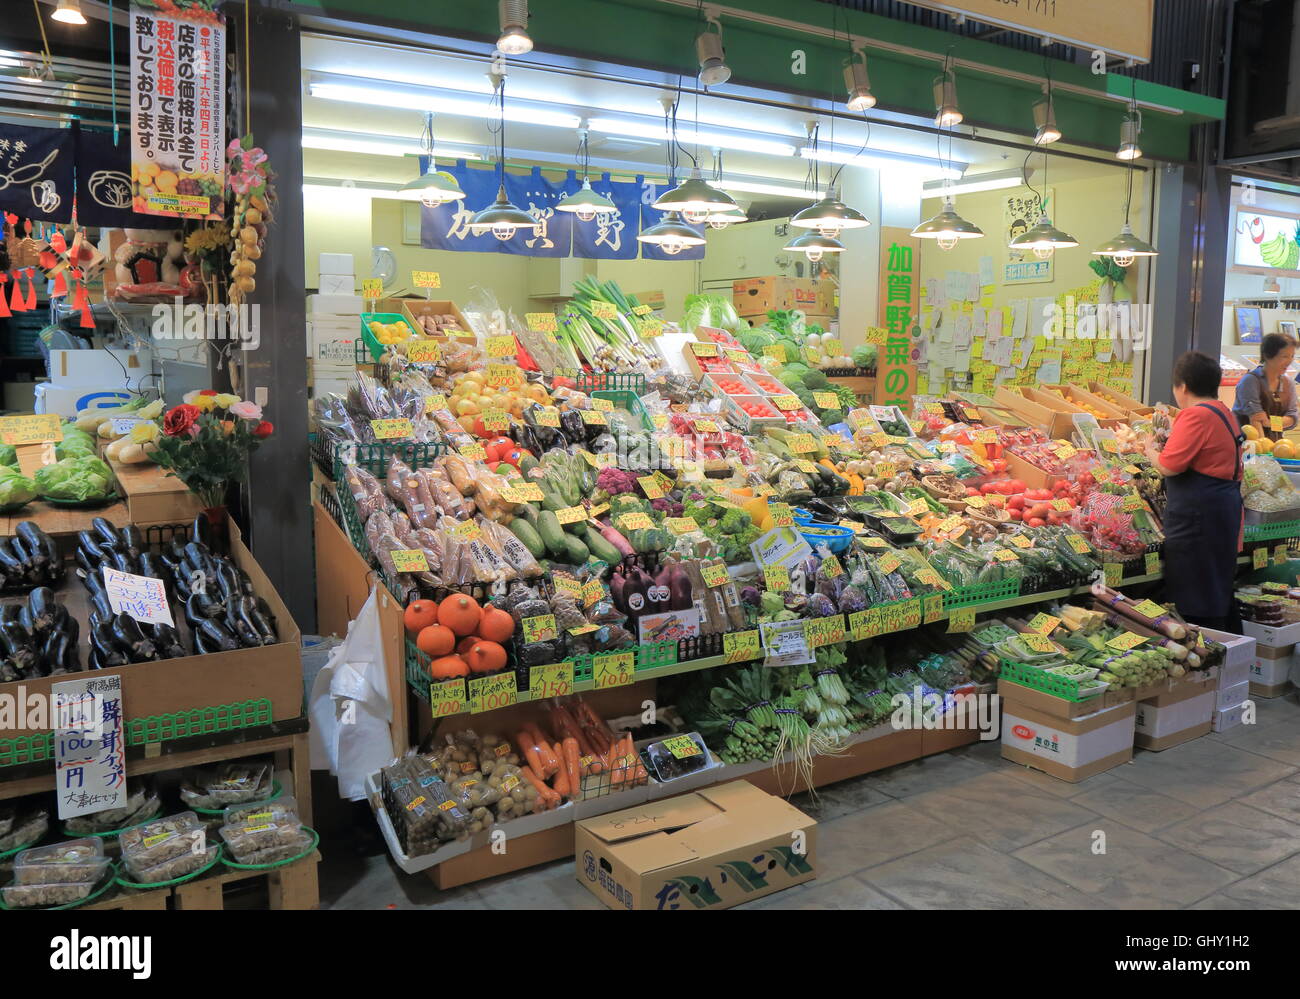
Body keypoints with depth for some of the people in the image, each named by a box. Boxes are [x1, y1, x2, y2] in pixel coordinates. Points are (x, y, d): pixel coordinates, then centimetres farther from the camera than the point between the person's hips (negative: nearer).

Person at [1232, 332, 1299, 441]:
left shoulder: (1288, 384, 13)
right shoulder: (1250, 381, -8)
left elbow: (1294, 416, 5)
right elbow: (1255, 418, -17)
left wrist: (1271, 423, -16)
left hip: (1275, 442, 5)